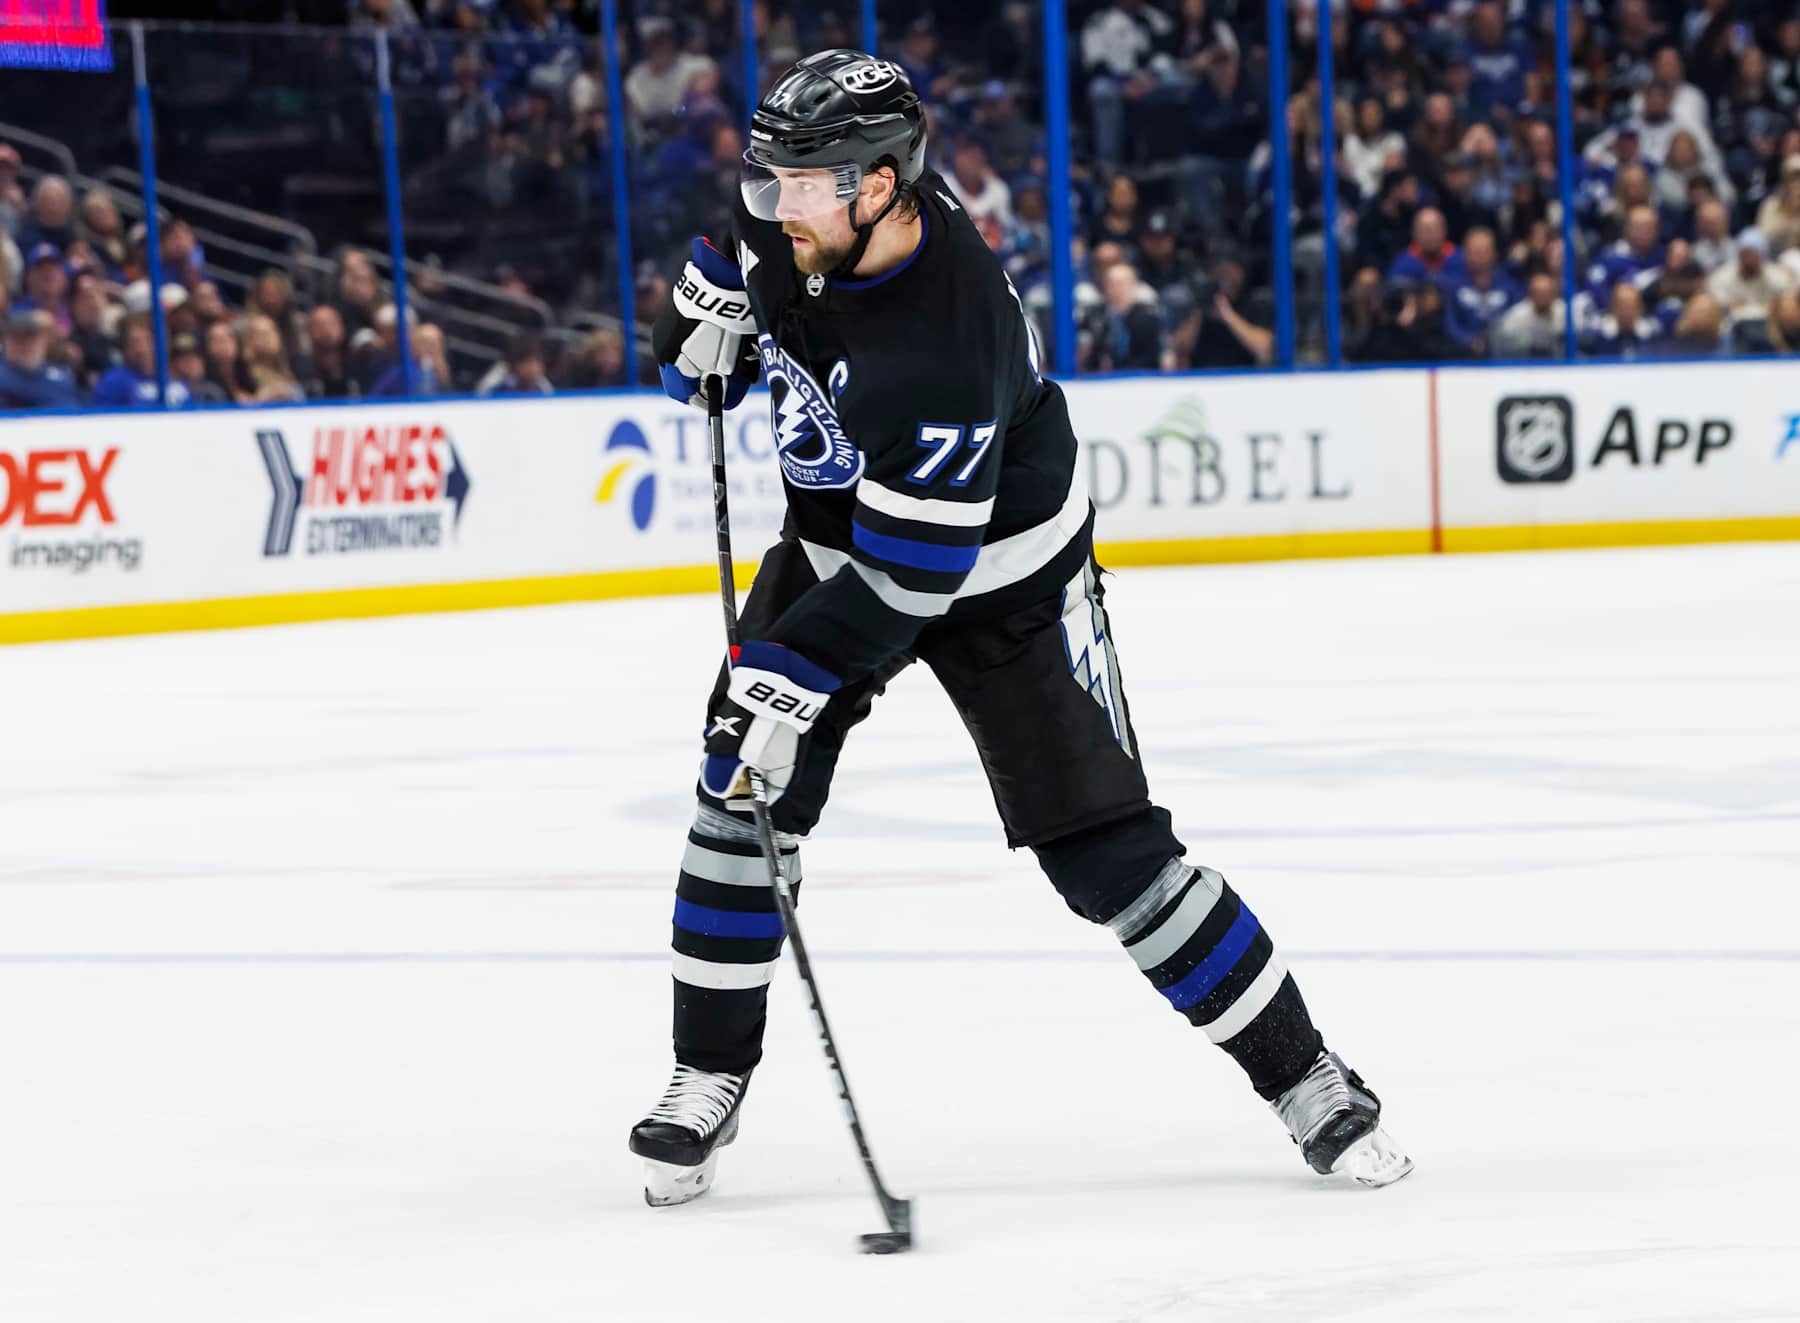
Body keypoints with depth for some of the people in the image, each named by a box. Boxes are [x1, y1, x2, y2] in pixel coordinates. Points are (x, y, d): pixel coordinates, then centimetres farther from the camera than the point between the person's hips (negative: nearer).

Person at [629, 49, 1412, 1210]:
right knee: (745, 797, -5)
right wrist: (713, 307, -3)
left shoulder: (948, 347, -39)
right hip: (837, 536, 7)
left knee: (1105, 848, -8)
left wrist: (789, 682, -33)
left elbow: (905, 575, -34)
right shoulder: (808, 206, -16)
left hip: (997, 575, -7)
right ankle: (710, 1080, 9)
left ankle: (1301, 1076, 5)